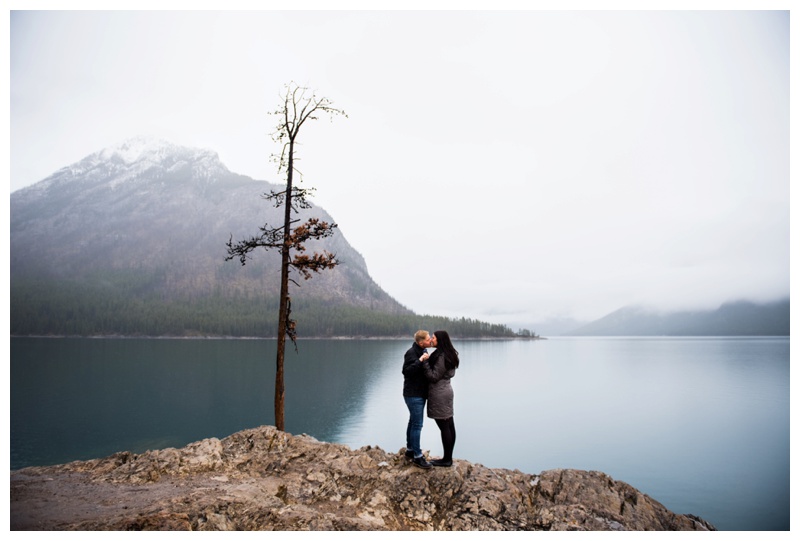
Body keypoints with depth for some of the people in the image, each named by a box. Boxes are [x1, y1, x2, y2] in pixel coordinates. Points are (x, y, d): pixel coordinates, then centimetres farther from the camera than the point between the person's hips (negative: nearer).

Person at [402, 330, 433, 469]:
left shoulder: (423, 351, 12)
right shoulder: (411, 353, -18)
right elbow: (406, 371, -27)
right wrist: (420, 360, -32)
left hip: (420, 393, 10)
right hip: (413, 394, -10)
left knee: (413, 422, 18)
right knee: (417, 424, -7)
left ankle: (410, 450, 30)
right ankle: (417, 457, 0)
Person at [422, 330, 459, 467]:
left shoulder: (441, 357, -19)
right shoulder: (448, 354, 11)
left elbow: (434, 376, -19)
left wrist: (424, 363, -19)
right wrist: (427, 362, 8)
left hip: (439, 394, -10)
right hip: (446, 390, 10)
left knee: (444, 427, -2)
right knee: (449, 426, 12)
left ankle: (447, 460, 6)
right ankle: (449, 457, 21)